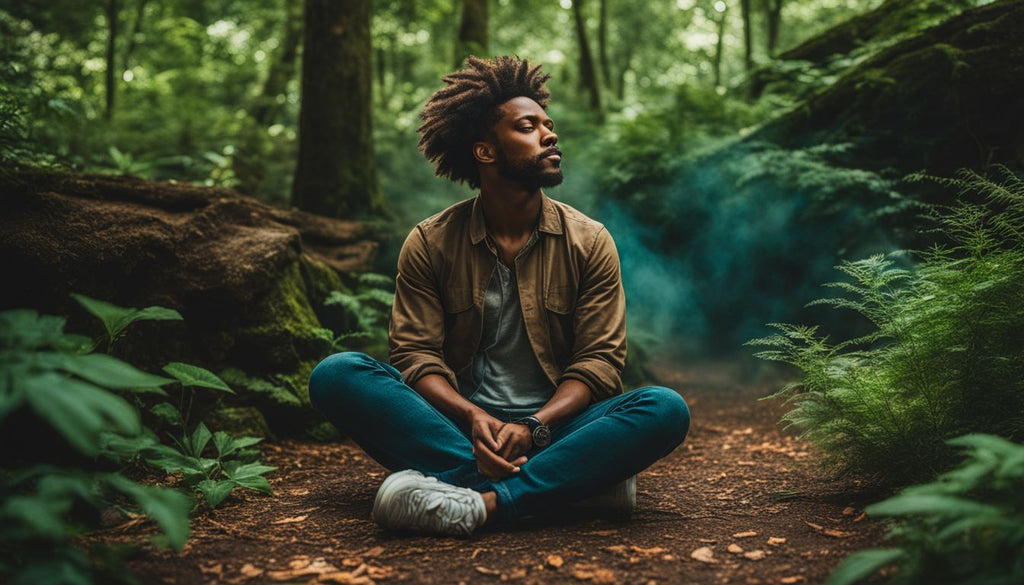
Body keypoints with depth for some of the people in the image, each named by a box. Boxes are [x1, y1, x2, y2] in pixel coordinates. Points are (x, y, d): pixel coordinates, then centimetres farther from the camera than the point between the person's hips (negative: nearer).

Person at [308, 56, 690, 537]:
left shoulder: (589, 242, 4)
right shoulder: (429, 243, 4)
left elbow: (599, 359, -2)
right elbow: (415, 353, -2)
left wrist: (534, 427, -19)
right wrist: (474, 417, -22)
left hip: (551, 427, 0)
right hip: (456, 426, 1)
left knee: (665, 409, -26)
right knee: (336, 374, -23)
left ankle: (483, 501, -34)